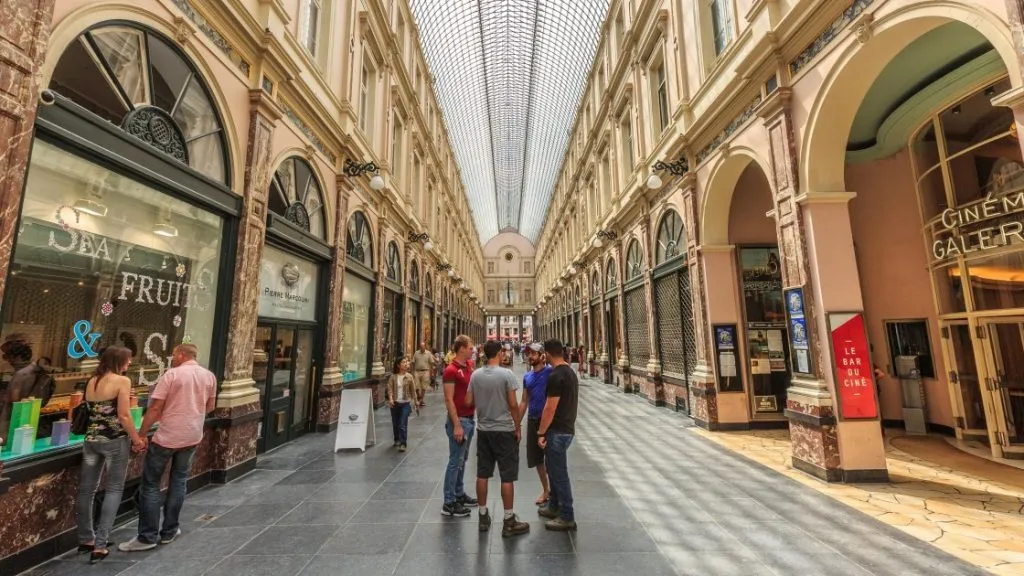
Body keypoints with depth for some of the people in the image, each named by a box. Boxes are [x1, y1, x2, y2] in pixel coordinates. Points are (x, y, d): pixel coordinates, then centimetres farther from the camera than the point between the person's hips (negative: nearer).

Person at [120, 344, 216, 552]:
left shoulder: (171, 374, -10)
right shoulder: (209, 376, 4)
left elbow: (154, 408, -12)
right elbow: (210, 407, 13)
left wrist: (141, 435, -5)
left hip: (167, 436, -5)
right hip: (192, 436, 5)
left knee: (150, 484, 8)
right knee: (179, 481, 16)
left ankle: (147, 537, 11)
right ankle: (169, 531, 22)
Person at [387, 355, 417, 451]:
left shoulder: (409, 377, -4)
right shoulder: (393, 377, -3)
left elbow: (413, 391, 1)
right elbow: (390, 388, -6)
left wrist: (416, 404, 4)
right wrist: (390, 399, -25)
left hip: (406, 403, -2)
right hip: (395, 403, 2)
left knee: (403, 424, -9)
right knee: (395, 424, 15)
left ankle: (403, 443, 0)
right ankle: (397, 440, 36)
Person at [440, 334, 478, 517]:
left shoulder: (469, 365, 6)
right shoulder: (451, 370, -18)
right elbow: (449, 400, -19)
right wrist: (457, 425, -21)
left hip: (470, 418, 8)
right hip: (459, 420, -8)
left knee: (463, 460, 18)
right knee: (455, 461, 1)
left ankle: (459, 494, 31)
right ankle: (449, 503, 12)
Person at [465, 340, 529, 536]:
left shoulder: (475, 375, -1)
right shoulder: (506, 374, -15)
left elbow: (468, 402, 4)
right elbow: (513, 404, -13)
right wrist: (518, 428, -2)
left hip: (483, 430, 5)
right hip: (504, 430, -5)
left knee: (482, 474, 14)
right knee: (507, 476, 5)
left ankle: (483, 516, 26)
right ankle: (509, 521, 13)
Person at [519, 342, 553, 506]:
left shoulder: (550, 372, -10)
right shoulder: (527, 377, 10)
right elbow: (524, 402, 14)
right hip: (532, 420, 6)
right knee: (536, 458, 13)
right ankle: (545, 489, 32)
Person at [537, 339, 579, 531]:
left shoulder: (556, 376, -22)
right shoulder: (570, 372, 9)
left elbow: (550, 408, -22)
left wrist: (541, 433, -14)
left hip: (558, 431, -10)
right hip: (567, 428, 10)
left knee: (559, 474, 2)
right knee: (554, 469, 21)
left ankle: (567, 518, 13)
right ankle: (554, 507, 35)